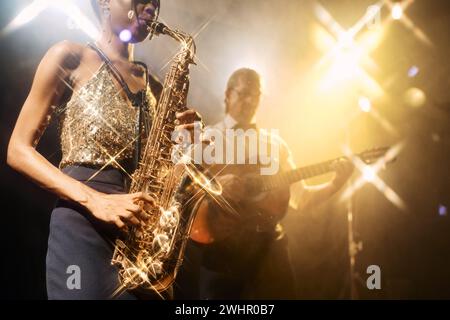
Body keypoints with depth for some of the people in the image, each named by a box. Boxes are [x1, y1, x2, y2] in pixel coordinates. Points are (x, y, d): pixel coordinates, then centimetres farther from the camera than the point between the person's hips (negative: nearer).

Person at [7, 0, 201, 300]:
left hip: (142, 233, 5)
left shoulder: (153, 86, 18)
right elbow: (19, 150, -2)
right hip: (83, 227, -5)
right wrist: (93, 199, -16)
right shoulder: (70, 58, 4)